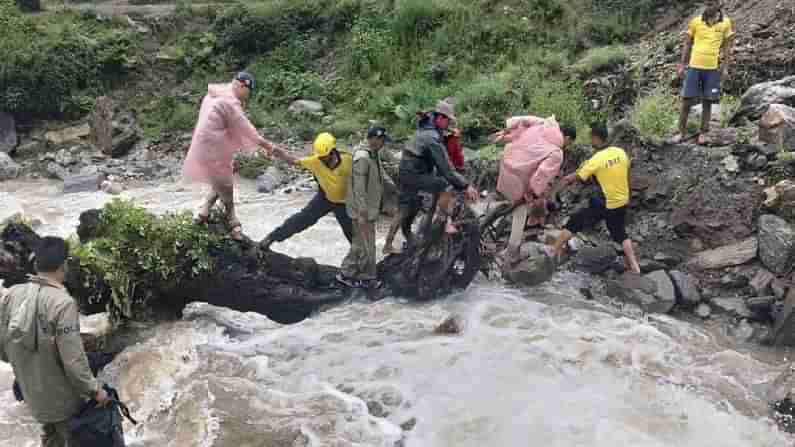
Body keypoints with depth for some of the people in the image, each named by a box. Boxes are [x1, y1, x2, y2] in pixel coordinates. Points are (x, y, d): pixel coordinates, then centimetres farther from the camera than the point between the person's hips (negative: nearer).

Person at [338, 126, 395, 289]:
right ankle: (367, 278, 16)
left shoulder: (375, 155, 6)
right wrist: (362, 214, -25)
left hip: (370, 208, 10)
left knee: (359, 243, 18)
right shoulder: (362, 158, -23)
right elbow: (359, 188, -25)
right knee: (367, 246, 3)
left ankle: (346, 273, 28)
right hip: (363, 210, -10)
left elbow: (382, 175, 19)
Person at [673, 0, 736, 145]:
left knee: (707, 102, 4)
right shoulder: (696, 21, 2)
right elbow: (687, 44, 7)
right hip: (694, 67, 0)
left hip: (713, 69, 0)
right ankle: (682, 132, 9)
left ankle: (703, 133, 13)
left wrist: (725, 67, 2)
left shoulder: (726, 23, 4)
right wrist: (682, 64, 2)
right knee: (687, 101, -1)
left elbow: (728, 46, 8)